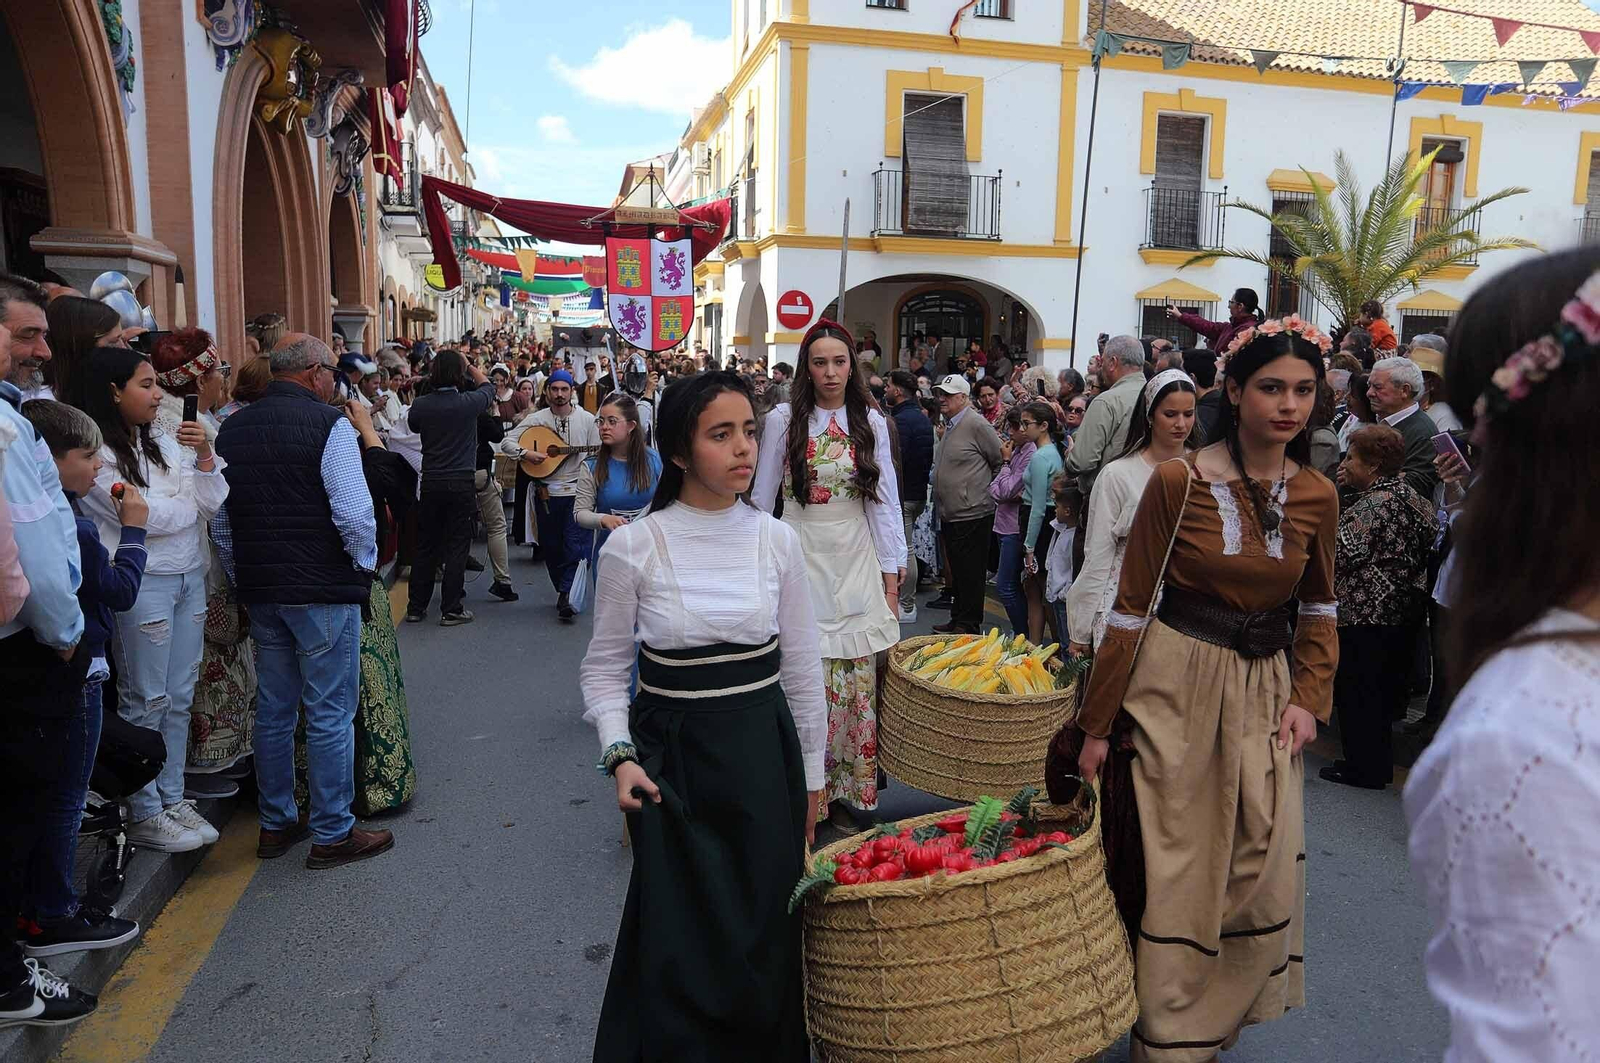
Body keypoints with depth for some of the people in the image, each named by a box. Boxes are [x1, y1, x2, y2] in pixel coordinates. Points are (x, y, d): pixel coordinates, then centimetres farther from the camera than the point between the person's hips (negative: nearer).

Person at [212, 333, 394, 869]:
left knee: (274, 709, 17)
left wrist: (245, 578, 21)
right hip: (323, 590, -7)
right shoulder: (328, 424, -12)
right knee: (330, 714, 2)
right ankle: (332, 835, 10)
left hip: (259, 590, 7)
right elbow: (355, 512, -20)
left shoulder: (231, 428, 10)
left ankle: (276, 824, 28)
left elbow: (220, 520, 13)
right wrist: (365, 564, -3)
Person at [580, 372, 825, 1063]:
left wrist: (810, 774, 9)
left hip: (763, 753, 2)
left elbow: (802, 667, 5)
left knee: (764, 932, 12)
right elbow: (605, 668, 1)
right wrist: (620, 756, -13)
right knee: (678, 941, 7)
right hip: (672, 758, -2)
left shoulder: (777, 541, -3)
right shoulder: (631, 548, -9)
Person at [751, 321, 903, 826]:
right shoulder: (783, 420, -1)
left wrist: (891, 573, 3)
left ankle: (850, 786, 19)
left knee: (857, 680, 5)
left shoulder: (871, 422, 6)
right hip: (801, 555, -2)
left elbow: (886, 500, 7)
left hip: (856, 559, 2)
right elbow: (762, 498, 4)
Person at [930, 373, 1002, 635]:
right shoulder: (949, 425, 14)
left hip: (972, 514, -9)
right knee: (956, 572, 17)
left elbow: (1001, 461, -9)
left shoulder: (976, 424, -14)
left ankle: (969, 625, 9)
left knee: (970, 574, 0)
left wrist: (986, 488, -1)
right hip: (950, 515, 9)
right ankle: (957, 620, 28)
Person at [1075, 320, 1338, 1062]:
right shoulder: (1178, 482, -10)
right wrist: (1096, 724, -5)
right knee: (1177, 868, 4)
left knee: (1265, 871, 7)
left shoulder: (1316, 497, 2)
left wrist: (1309, 697, 1)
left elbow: (1319, 610, 16)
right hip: (1178, 684, -4)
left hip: (1265, 690, 4)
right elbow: (1131, 607, -7)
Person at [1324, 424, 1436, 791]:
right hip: (1402, 614, 9)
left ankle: (1364, 768, 10)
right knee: (1381, 692, 18)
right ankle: (1380, 763, 28)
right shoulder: (1412, 497, 8)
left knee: (1357, 694, 2)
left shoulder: (1373, 505, -20)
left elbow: (1339, 554, -24)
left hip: (1364, 615, -9)